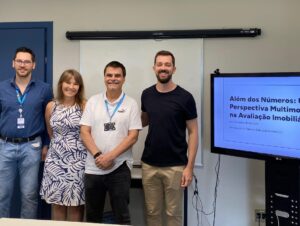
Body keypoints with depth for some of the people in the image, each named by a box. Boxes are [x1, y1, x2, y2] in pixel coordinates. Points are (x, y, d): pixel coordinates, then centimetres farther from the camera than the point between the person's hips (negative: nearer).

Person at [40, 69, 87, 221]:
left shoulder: (85, 106, -7)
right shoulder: (51, 106, 4)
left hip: (77, 160, -3)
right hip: (56, 159, 3)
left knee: (75, 203, 2)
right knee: (57, 202, 8)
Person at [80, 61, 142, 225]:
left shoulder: (131, 104, -1)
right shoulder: (93, 101, 5)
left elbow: (133, 136, -7)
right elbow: (84, 132, 1)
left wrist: (110, 156, -16)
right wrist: (98, 155, -13)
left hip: (119, 168, -2)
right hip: (93, 168, 3)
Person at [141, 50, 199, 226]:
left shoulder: (184, 97, -8)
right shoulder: (147, 95, 4)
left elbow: (193, 133, -6)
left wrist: (189, 167, -12)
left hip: (175, 166, -3)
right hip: (149, 164, 3)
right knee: (152, 212, 11)